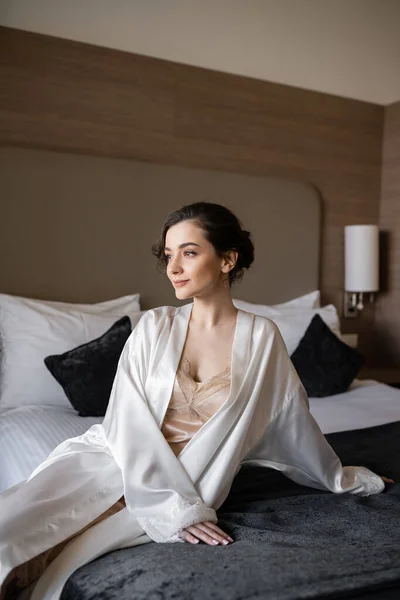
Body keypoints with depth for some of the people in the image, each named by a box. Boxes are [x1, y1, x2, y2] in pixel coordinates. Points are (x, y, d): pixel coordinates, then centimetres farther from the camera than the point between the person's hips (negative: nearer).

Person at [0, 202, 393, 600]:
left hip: (188, 488, -1)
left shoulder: (261, 338, -3)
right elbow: (130, 423, -8)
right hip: (115, 459, 1)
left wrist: (340, 478, 21)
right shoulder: (155, 326, -3)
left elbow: (294, 419, 9)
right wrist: (178, 508, -15)